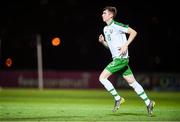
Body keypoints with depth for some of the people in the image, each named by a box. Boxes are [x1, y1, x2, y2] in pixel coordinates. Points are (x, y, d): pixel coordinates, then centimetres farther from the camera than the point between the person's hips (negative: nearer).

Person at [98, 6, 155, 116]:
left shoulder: (117, 26, -12)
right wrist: (102, 41, 4)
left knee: (102, 77, -11)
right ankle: (148, 103, 13)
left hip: (121, 58, -9)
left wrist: (125, 45, -19)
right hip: (116, 58, 9)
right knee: (132, 82, 9)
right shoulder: (105, 29, 16)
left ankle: (118, 99, -2)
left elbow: (133, 32, -14)